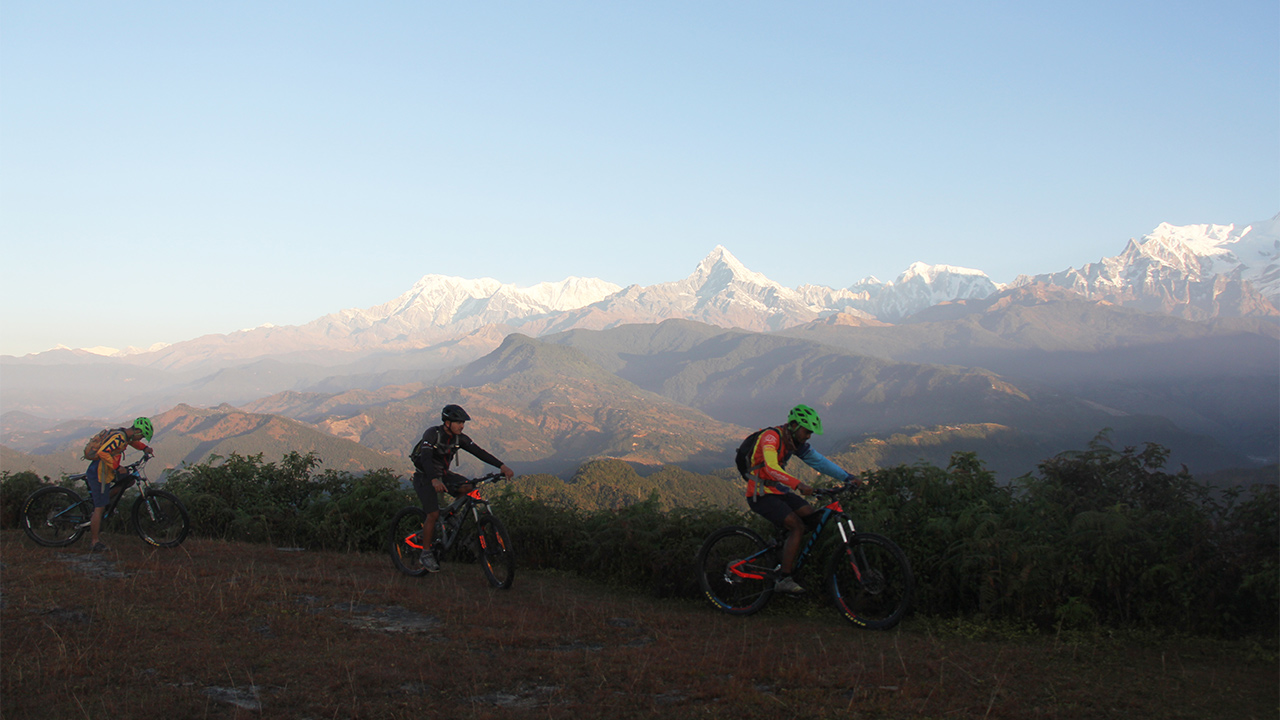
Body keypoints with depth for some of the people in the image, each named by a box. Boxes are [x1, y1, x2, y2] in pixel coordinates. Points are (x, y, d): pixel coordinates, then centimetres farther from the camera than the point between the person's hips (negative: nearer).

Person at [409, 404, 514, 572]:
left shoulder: (459, 438, -6)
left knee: (468, 488, -20)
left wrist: (502, 466, -22)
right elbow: (425, 458, -36)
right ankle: (426, 552, -3)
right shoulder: (432, 434, -23)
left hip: (443, 474, 6)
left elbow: (479, 452, -10)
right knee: (433, 514, -18)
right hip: (425, 476, -6)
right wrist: (434, 480, -53)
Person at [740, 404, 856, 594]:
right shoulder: (771, 437, -19)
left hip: (778, 491, 9)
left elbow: (819, 461, 10)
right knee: (797, 526, -22)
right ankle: (783, 579, -19)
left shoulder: (796, 443, 8)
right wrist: (798, 484, -45)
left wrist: (847, 477, 1)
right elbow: (772, 468, -34)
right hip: (760, 495, -9)